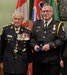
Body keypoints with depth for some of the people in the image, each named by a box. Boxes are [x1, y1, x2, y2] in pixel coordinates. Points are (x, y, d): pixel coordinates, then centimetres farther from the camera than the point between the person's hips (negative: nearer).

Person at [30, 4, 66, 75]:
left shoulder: (58, 25, 4)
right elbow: (31, 37, 12)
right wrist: (34, 45, -8)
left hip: (52, 61, -3)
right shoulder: (36, 24, 14)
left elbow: (62, 40, -5)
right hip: (37, 59, 3)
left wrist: (50, 45, -17)